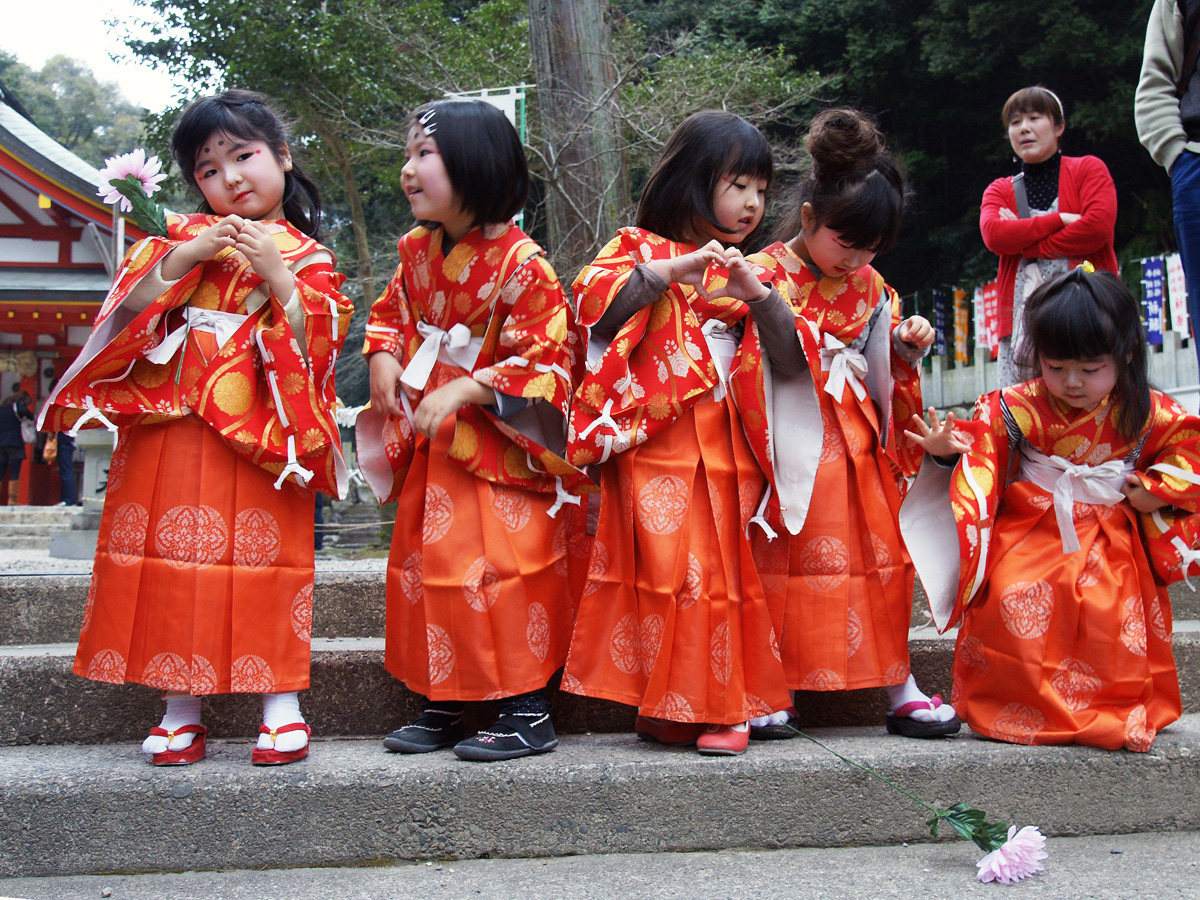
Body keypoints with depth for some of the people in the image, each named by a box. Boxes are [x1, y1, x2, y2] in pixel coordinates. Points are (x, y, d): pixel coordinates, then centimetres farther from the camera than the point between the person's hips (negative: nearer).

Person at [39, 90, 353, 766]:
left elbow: (314, 345, -4)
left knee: (265, 557, -4)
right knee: (175, 558, 1)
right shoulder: (186, 236, 15)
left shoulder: (307, 257, 9)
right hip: (170, 427, 2)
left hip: (257, 434, -2)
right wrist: (185, 257, -7)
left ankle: (282, 699, 7)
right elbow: (128, 311, 3)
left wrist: (276, 274, -13)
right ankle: (182, 706, 12)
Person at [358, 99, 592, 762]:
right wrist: (383, 357, -1)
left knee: (503, 568, -6)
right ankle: (442, 703, 24)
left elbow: (546, 358, -19)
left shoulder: (519, 262, -18)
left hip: (498, 447, -7)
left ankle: (528, 709, 8)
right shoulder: (417, 251, 5)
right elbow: (389, 313, 20)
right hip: (429, 448, 8)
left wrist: (464, 391, -24)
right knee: (425, 563, 11)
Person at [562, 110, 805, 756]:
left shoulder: (749, 271, 19)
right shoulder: (641, 248, 8)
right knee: (664, 563, -8)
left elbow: (791, 362, 8)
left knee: (725, 569, 2)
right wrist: (671, 271, -19)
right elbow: (593, 301, -12)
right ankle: (667, 704, 4)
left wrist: (757, 292, -7)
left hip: (727, 449, 4)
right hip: (656, 445, -4)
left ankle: (724, 703, 11)